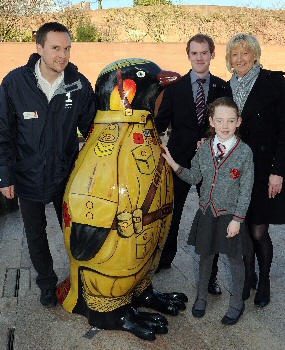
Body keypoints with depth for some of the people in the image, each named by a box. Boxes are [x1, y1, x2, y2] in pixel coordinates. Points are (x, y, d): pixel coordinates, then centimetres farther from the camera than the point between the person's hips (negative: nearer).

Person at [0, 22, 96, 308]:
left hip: (66, 175, 1)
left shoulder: (80, 85, -9)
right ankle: (47, 282, 39)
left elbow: (90, 129, 2)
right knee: (35, 235, 16)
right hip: (28, 176, 0)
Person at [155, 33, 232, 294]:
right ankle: (165, 258, 37)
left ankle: (210, 273, 22)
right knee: (171, 213, 14)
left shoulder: (223, 88, 1)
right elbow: (161, 121, 0)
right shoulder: (174, 87, 0)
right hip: (180, 160, 0)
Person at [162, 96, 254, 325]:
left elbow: (246, 189, -10)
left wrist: (237, 219, -13)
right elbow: (194, 178, 6)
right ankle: (202, 297, 40)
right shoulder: (204, 149, -2)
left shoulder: (244, 151, -12)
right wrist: (174, 164, -7)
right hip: (206, 213, 3)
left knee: (235, 259, 12)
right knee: (205, 255, 18)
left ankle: (237, 303, 33)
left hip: (230, 216, -3)